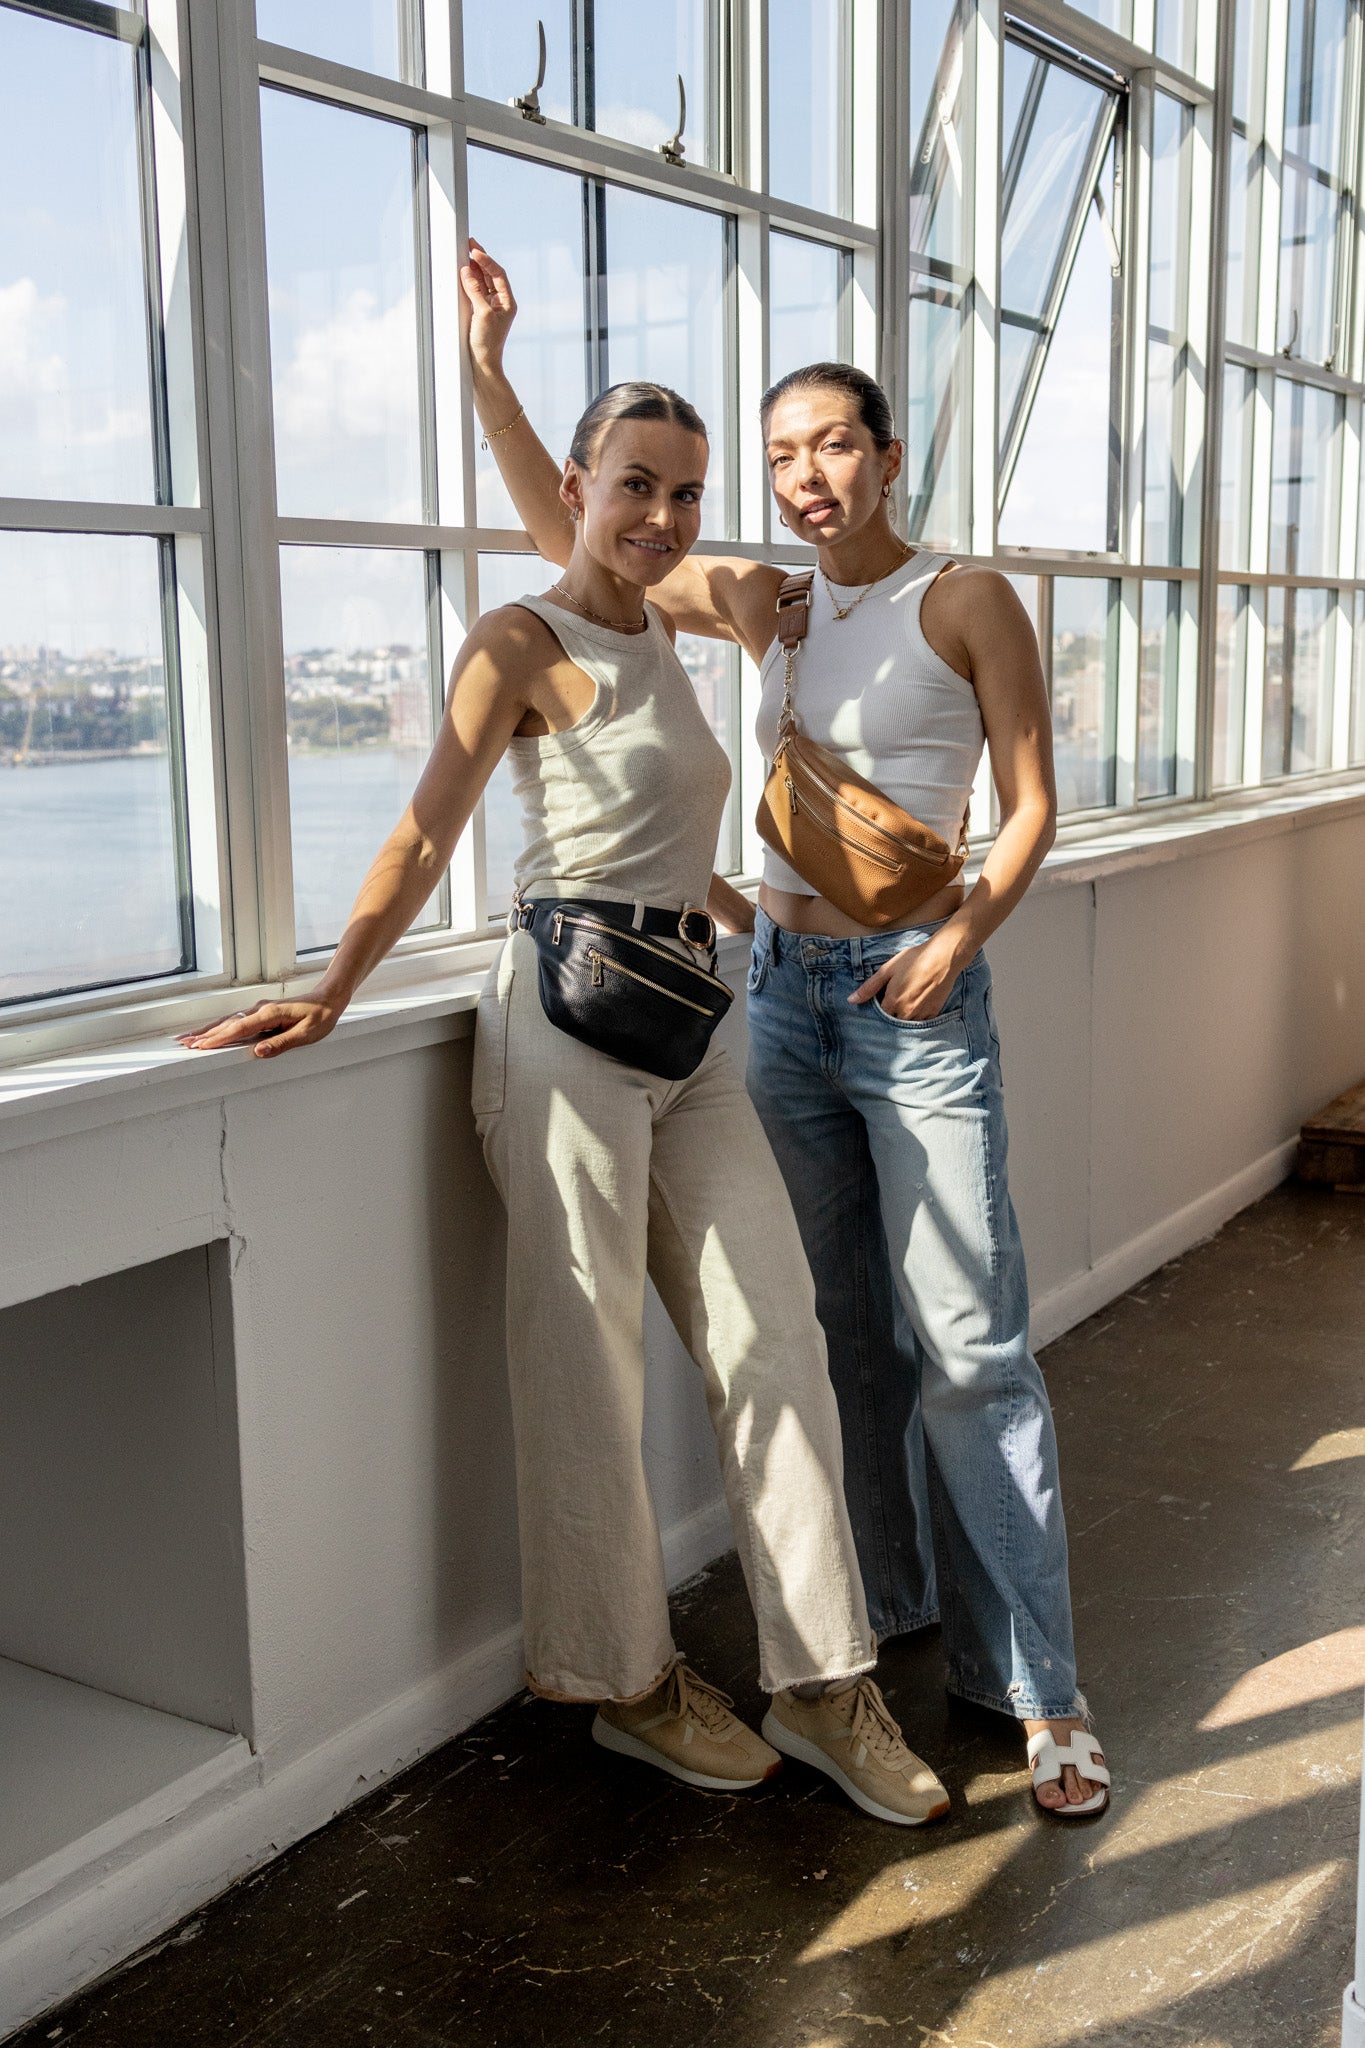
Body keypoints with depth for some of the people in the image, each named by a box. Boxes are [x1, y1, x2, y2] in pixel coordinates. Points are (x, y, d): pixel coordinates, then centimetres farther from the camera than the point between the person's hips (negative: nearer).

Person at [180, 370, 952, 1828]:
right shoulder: (522, 642, -4)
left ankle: (821, 1679, 14)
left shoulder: (658, 635, 19)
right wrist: (329, 994, -20)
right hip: (571, 1012, -8)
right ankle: (627, 1682, 18)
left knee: (774, 1337, 4)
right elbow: (428, 831, -12)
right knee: (588, 1361, 2)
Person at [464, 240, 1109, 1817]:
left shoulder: (967, 601, -3)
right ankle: (887, 1599, 29)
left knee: (967, 1344, -5)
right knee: (845, 1325, 13)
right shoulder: (765, 603, 11)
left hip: (914, 993, -5)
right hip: (782, 981, 5)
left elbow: (1031, 806, -4)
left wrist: (963, 930, -20)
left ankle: (1034, 1684, 3)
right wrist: (487, 366, 4)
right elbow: (567, 539, 12)